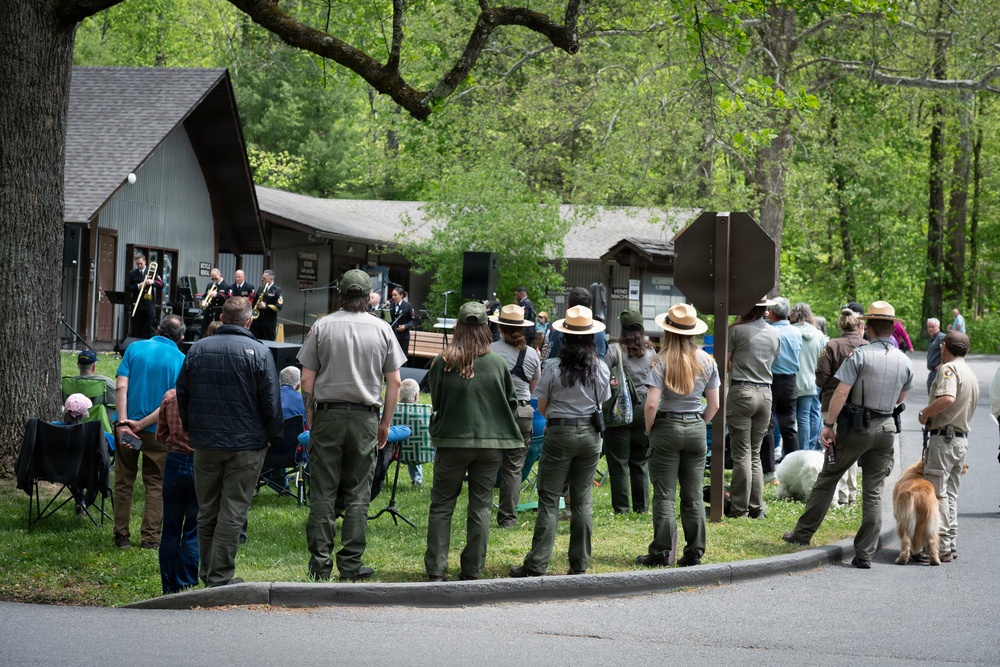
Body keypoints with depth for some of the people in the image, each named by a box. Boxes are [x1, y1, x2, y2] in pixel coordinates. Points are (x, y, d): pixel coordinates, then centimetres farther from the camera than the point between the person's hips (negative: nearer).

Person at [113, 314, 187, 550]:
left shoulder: (135, 348, 0)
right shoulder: (181, 360, -4)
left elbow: (121, 387, -11)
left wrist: (123, 422, -16)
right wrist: (142, 424, -12)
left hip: (126, 426, 1)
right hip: (158, 432, -1)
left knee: (124, 482, 13)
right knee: (156, 485, 11)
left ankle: (121, 536, 16)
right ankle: (150, 538, 8)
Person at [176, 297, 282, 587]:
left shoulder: (198, 349, 5)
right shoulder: (259, 353, -8)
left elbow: (181, 395, 10)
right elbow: (271, 401, -8)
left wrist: (191, 431, 20)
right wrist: (274, 438, 4)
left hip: (205, 443, 4)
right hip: (246, 444, -4)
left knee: (207, 509, 13)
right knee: (233, 509, -1)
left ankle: (208, 570, 20)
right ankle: (220, 575, -2)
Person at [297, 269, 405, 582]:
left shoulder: (323, 327, 0)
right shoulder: (382, 329, 3)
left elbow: (307, 378, 0)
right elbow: (394, 382, 3)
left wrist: (311, 417, 9)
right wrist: (385, 424, 11)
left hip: (328, 415, 0)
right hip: (365, 418, 0)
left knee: (322, 492, 3)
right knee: (358, 494, 5)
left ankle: (320, 564, 3)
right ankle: (350, 565, 4)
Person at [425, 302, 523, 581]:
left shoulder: (442, 362, -7)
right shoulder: (497, 362, -5)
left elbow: (435, 400, 6)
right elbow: (511, 401, 5)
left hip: (452, 441, -1)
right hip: (491, 442, 1)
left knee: (441, 505, 7)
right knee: (481, 506, 8)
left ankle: (435, 570, 2)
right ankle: (472, 571, 9)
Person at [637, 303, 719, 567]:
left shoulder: (662, 361, -10)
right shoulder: (707, 362, 2)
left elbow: (651, 404, -16)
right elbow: (714, 405, 4)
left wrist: (649, 429, -1)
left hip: (667, 427, -3)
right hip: (696, 430, 4)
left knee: (664, 495, 2)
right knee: (694, 495, 9)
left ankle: (661, 553, 3)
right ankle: (694, 553, 11)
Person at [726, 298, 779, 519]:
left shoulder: (737, 330, -9)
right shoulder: (774, 333, 8)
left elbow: (725, 363, -4)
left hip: (741, 391, -5)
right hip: (765, 392, 5)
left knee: (742, 454, -3)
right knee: (755, 454, 12)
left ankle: (739, 508, -2)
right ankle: (756, 507, 11)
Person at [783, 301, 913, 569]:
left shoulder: (860, 355, -12)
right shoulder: (905, 362, 4)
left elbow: (841, 393, -16)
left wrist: (828, 424, -12)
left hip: (855, 427, -4)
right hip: (885, 428, 4)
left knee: (827, 479, 11)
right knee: (874, 491, 6)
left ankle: (803, 533, 19)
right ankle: (865, 554, 3)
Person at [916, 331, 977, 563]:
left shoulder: (949, 368, -11)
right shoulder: (970, 374, 19)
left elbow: (947, 398, -29)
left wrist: (924, 413, -16)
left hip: (944, 437, -9)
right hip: (962, 437, 9)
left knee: (936, 493, -8)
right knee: (950, 493, 14)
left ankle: (941, 547, -10)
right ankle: (950, 544, 16)